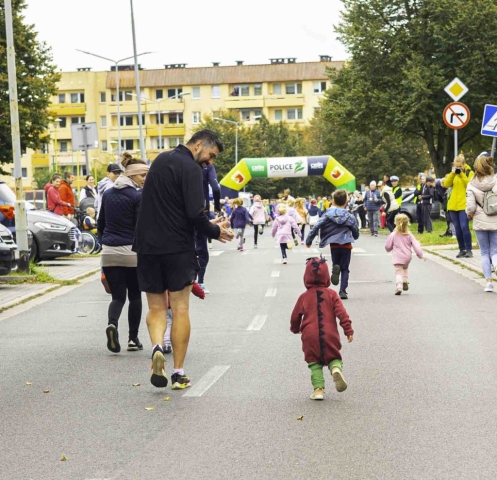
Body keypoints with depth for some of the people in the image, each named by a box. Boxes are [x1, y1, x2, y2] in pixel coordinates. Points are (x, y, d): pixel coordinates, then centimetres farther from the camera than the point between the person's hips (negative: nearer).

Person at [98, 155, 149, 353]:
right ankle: (133, 338, 14)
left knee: (117, 296, 5)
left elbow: (100, 224, 15)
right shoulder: (137, 197, -10)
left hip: (109, 252, 4)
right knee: (135, 296, 12)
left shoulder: (107, 194, 8)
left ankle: (112, 324, -25)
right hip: (132, 252, -4)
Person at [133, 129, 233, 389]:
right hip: (178, 248, -6)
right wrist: (215, 232, -2)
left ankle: (157, 348, -15)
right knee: (180, 309, 3)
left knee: (156, 307, 12)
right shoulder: (190, 168, -11)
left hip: (148, 247, 6)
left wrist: (208, 224, 14)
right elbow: (195, 214, -20)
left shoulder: (161, 160, 15)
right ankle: (179, 373, 5)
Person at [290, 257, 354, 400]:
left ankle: (318, 388, -6)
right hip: (330, 335, 0)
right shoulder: (331, 294, 5)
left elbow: (295, 316, 13)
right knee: (333, 357, 13)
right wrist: (348, 329, -1)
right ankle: (336, 368, -22)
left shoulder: (304, 297, 5)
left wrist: (295, 329, 33)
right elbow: (341, 313, -4)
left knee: (314, 363, 8)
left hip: (310, 336, 0)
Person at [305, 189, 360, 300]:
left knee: (336, 264, 16)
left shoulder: (328, 214, -5)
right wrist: (354, 237, 30)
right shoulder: (349, 216, -4)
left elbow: (316, 227, -10)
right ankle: (343, 291, -3)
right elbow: (356, 232, 6)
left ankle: (335, 269, -22)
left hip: (334, 245, 0)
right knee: (345, 269, 9)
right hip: (346, 245, 0)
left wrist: (308, 240, -2)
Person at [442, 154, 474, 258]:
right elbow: (446, 184, 2)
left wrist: (462, 174, -16)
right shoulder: (453, 174, 15)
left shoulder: (470, 172, 2)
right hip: (453, 204, 5)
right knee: (457, 228, 5)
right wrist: (452, 173, -9)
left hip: (464, 205, -5)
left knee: (464, 227, -14)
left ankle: (469, 250, -8)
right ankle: (462, 250, 12)